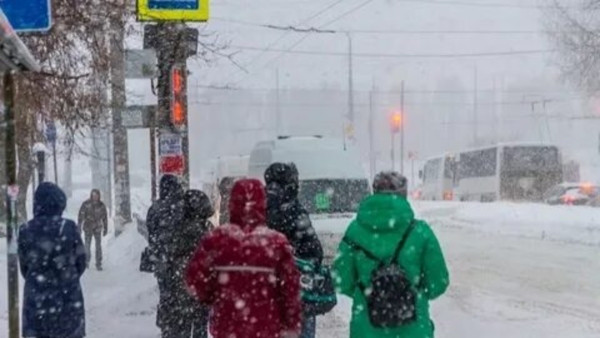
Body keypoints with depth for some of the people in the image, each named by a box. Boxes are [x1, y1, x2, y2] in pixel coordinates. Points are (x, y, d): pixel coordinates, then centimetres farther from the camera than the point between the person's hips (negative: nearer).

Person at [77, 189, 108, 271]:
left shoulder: (101, 205, -2)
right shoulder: (86, 204, -10)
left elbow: (105, 217, 7)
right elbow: (81, 216, -7)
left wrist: (106, 228, 8)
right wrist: (79, 228, -10)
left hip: (98, 228, 1)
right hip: (88, 228, -1)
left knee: (98, 246, -5)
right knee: (87, 245, 3)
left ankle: (98, 264, 1)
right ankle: (87, 260, 27)